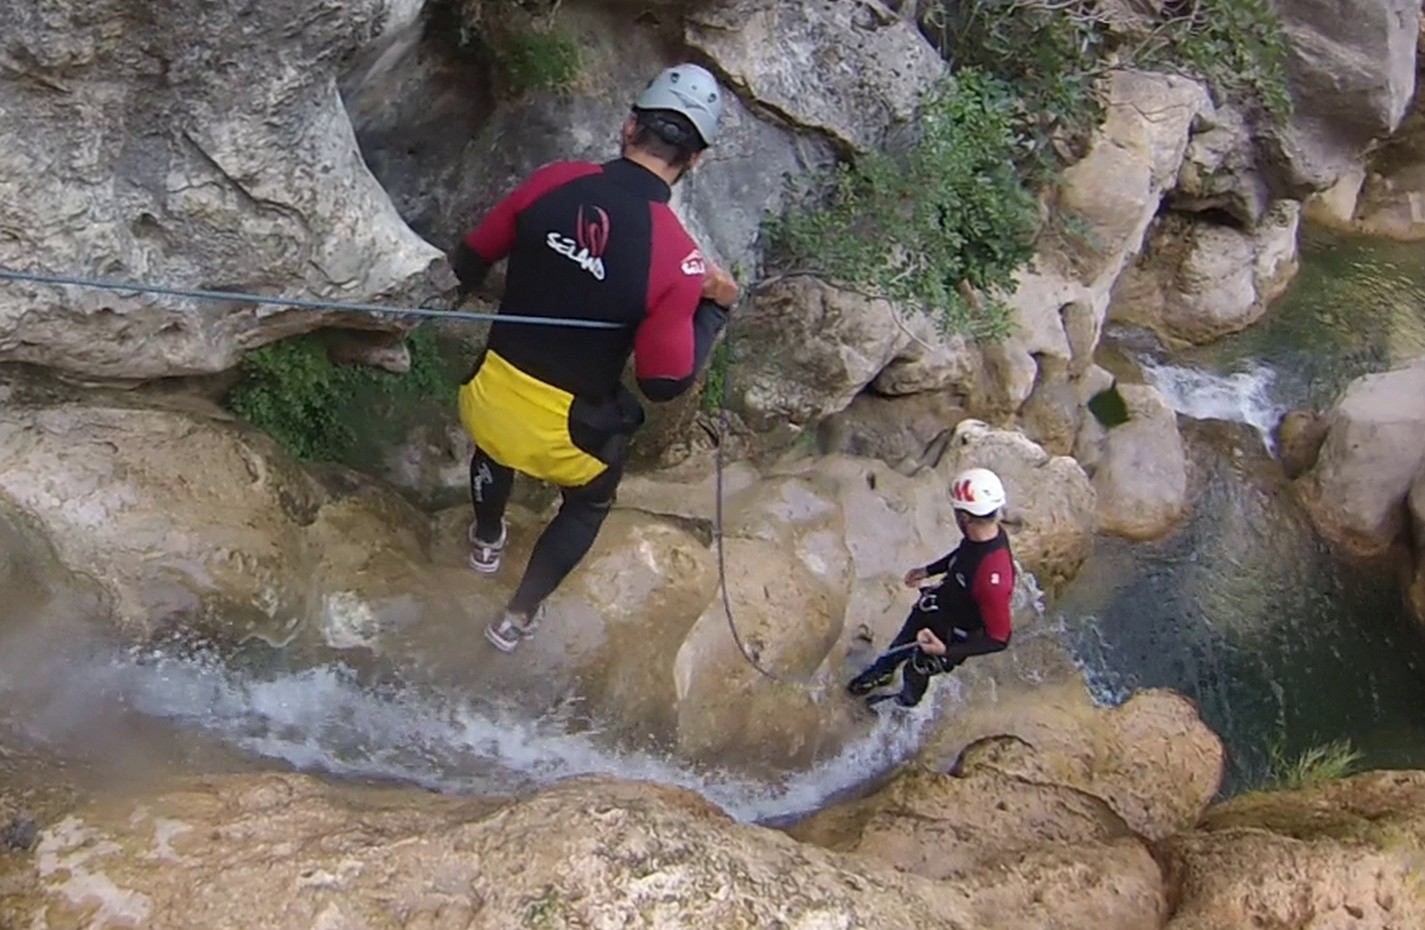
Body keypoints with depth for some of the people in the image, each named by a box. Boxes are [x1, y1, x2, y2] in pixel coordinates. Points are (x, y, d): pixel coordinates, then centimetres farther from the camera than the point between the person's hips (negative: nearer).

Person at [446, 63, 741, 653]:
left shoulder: (555, 181, -13)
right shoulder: (677, 257, -25)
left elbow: (469, 260, 0)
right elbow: (665, 382, -21)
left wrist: (468, 280, 24)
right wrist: (716, 308, -7)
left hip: (492, 393, 4)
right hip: (570, 430, -3)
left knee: (496, 446, 39)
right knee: (588, 504, 31)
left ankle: (486, 539, 69)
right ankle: (518, 616, 44)